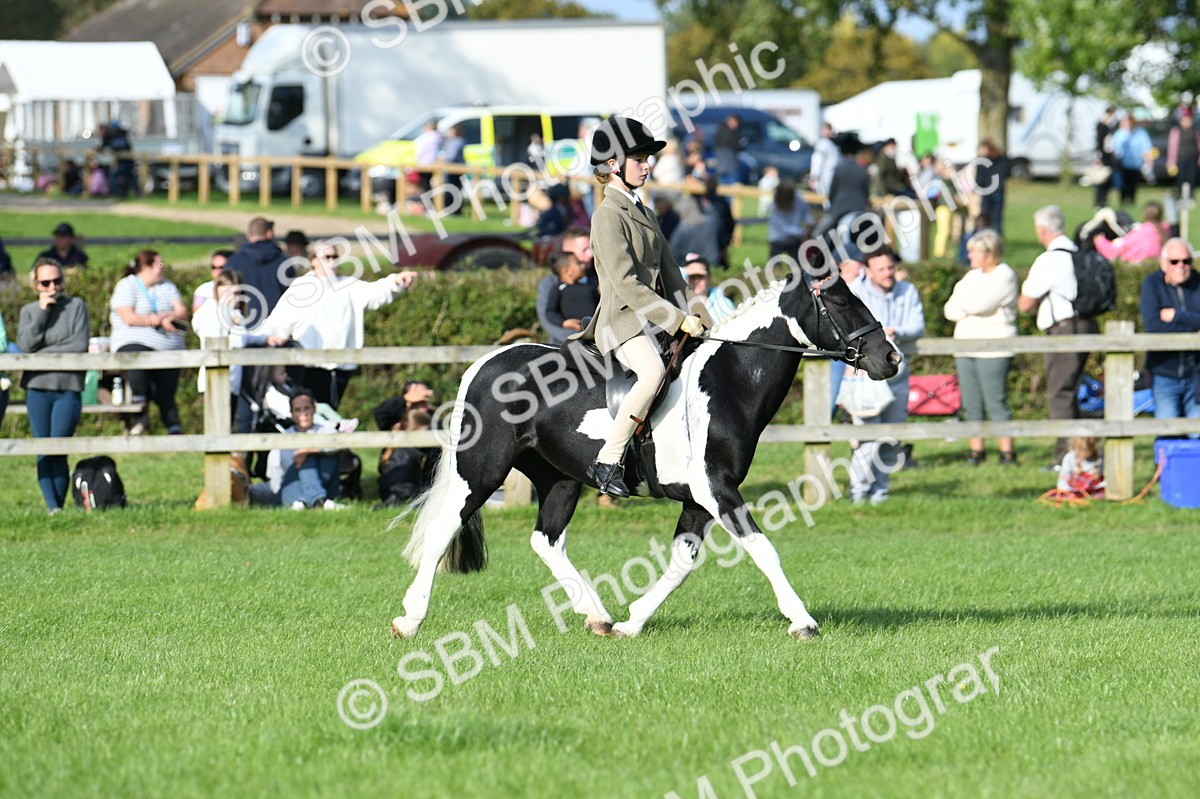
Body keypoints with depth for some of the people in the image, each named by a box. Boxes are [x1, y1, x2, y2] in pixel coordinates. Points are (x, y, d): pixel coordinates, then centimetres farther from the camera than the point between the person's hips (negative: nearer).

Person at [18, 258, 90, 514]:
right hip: (37, 388, 2)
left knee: (58, 450, -8)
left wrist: (44, 353, -5)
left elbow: (80, 344, -5)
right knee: (43, 450, -5)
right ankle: (51, 506, -7)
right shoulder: (29, 311, 12)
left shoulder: (76, 306, 6)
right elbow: (26, 344, -4)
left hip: (68, 387, -2)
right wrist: (42, 311, -6)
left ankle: (59, 505, -2)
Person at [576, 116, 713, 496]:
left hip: (653, 318, 10)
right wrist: (678, 320, -20)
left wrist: (694, 317, 4)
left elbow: (669, 274, 19)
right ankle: (607, 462, -31)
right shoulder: (608, 215, -10)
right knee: (653, 370, -35)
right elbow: (626, 284, -18)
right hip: (622, 321, -10)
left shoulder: (642, 213, 20)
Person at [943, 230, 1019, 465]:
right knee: (971, 404, 5)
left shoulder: (1004, 276, -5)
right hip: (965, 347, 7)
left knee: (996, 402, -9)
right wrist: (970, 308, -9)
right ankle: (976, 448, 9)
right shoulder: (973, 276, 18)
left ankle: (1007, 451, -6)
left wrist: (960, 299, 1)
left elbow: (978, 304, -18)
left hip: (993, 350, -7)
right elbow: (950, 310, 11)